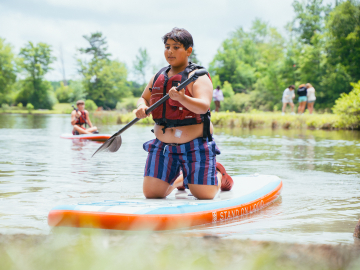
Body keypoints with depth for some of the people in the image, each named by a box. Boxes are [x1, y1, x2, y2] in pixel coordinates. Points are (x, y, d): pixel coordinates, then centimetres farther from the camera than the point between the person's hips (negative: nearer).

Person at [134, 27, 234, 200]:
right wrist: (142, 107, -7)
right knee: (151, 194, 1)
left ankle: (218, 175, 34)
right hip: (163, 146, 5)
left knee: (204, 195, -2)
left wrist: (181, 98, -45)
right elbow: (144, 98, 19)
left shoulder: (197, 76, -11)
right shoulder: (158, 77, 9)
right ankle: (179, 179, 33)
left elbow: (204, 106, -26)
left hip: (195, 146, -5)